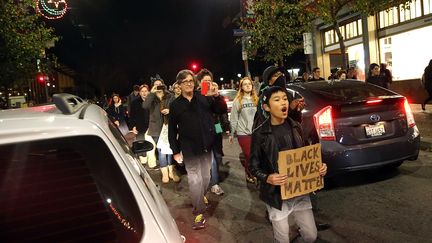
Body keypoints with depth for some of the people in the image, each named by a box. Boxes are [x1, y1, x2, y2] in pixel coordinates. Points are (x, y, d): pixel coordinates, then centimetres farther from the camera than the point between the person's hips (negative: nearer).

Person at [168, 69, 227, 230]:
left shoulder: (204, 98, 2)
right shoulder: (175, 105, -1)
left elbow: (222, 110, -2)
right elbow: (172, 130, 1)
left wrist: (216, 96, -19)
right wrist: (175, 151, -2)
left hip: (206, 146, 3)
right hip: (189, 149, -2)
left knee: (206, 177, 17)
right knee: (195, 180, -4)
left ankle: (200, 198, 44)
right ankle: (199, 212, 10)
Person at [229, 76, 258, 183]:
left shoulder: (256, 99, 5)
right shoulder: (237, 101, -3)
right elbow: (233, 118, -1)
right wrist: (232, 134, 0)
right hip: (243, 133, -3)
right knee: (249, 156, 3)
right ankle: (249, 175, 24)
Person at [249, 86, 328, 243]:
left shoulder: (295, 127, 1)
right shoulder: (260, 134, -12)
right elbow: (254, 166, -6)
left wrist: (319, 167, -4)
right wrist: (267, 178, -23)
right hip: (276, 195, -4)